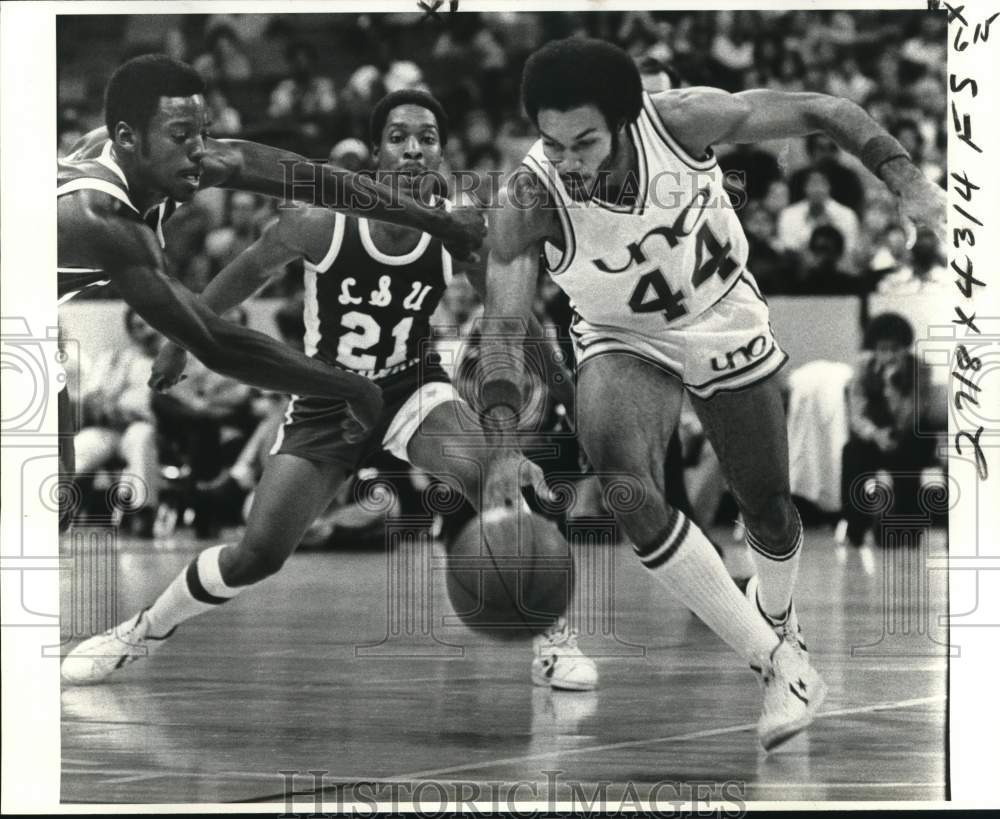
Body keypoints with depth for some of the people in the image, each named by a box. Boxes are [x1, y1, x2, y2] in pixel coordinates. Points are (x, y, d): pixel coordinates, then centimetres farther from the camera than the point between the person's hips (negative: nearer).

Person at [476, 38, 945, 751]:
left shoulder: (681, 119, -29)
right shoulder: (528, 203, -30)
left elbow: (821, 111, -19)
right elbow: (504, 329, -29)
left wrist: (909, 183, -29)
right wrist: (502, 442, -43)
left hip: (724, 324, 1)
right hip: (624, 344, -1)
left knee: (769, 511, 11)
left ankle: (777, 617, 50)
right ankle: (778, 663, -20)